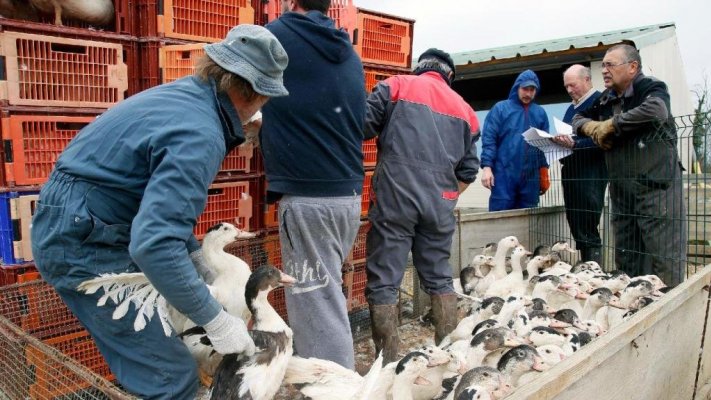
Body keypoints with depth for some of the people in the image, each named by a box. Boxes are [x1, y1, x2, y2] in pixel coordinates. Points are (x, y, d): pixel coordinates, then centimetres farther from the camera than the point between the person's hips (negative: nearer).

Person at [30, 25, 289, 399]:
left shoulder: (186, 94, 5)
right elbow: (155, 245, -35)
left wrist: (199, 256, 17)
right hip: (83, 242, -10)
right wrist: (216, 321, -25)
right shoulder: (200, 135, -26)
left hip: (74, 225, 10)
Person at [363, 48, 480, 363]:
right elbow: (468, 170, 17)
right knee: (439, 277, 18)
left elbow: (363, 125, -3)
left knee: (384, 281, 2)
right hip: (440, 203, 4)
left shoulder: (396, 85, 9)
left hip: (394, 195, -4)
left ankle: (388, 361, 4)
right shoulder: (463, 108, 20)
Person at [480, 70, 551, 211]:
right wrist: (487, 167, -14)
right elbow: (488, 140, -3)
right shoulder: (500, 108, 3)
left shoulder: (540, 113, 14)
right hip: (504, 174, -4)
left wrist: (544, 176, 10)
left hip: (531, 176, 4)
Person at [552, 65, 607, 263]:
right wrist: (559, 142, 3)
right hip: (571, 170, 9)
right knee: (575, 223, 10)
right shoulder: (572, 108, 20)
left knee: (587, 226, -8)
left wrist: (574, 144, -26)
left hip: (591, 171, -9)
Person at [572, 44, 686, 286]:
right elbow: (579, 118, 24)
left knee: (664, 257, -7)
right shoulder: (606, 100, 13)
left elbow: (655, 110, -28)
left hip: (656, 186, -7)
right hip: (621, 191, 7)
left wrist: (610, 125, -17)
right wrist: (592, 126, 0)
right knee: (626, 258, 13)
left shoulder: (651, 88, -7)